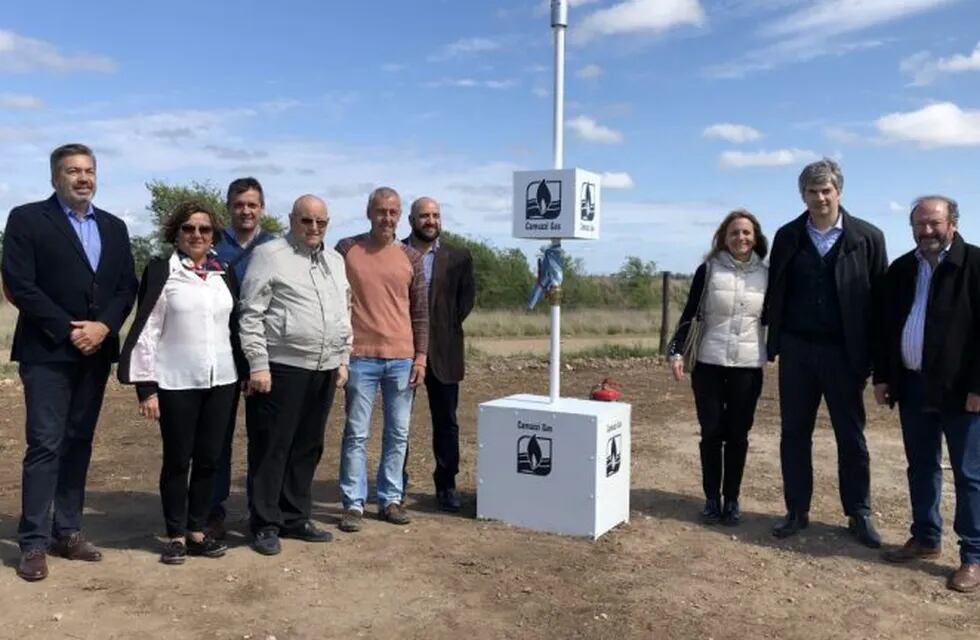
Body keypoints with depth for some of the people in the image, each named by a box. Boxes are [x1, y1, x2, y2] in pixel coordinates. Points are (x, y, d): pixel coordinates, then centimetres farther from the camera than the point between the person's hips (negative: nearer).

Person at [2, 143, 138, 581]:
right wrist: (67, 330, -14)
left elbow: (127, 286, 7)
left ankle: (68, 532, 18)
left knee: (79, 443, 9)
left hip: (96, 351, 5)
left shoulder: (114, 227, 13)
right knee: (45, 445, -5)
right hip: (47, 352, -5)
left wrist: (104, 325, -10)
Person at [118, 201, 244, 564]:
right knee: (177, 460, 5)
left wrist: (244, 372, 8)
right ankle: (176, 535, 18)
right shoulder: (160, 272, -2)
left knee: (210, 459, 9)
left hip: (221, 381, 4)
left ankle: (197, 530, 21)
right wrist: (146, 387, -9)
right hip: (176, 383, -4)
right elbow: (146, 331, -5)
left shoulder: (225, 275, 10)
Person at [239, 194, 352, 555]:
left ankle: (296, 518, 25)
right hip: (281, 368, -6)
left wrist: (342, 360, 15)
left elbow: (344, 313, 21)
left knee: (307, 449, 13)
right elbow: (251, 315, -9)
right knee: (271, 449, 1)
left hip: (324, 371, 7)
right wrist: (258, 365, -14)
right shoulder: (270, 255, -5)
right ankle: (265, 524, 13)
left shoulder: (335, 261, 16)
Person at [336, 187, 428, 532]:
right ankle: (353, 504, 11)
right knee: (356, 434, 3)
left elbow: (421, 311, 9)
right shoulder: (347, 249, 0)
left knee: (398, 433, 8)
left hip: (402, 359, 3)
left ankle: (391, 499, 20)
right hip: (360, 357, -2)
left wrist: (421, 355, 2)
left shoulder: (411, 257, 6)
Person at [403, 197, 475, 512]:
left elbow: (466, 298, 8)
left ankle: (446, 484, 16)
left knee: (446, 421, 6)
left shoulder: (458, 257, 5)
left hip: (443, 351, 1)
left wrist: (446, 326, 2)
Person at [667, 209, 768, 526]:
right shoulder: (708, 270, 0)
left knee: (737, 435, 5)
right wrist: (676, 351, -11)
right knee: (712, 433, 3)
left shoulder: (766, 275, 6)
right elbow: (689, 315, -1)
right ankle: (712, 499, 15)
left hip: (748, 367, 1)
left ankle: (731, 500, 17)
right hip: (709, 364, -1)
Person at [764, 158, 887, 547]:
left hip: (844, 352, -2)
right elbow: (775, 291, 6)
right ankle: (797, 511, 19)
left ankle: (859, 514, 20)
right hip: (796, 350, 2)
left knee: (851, 436, 8)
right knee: (794, 433, 8)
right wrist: (772, 342, 1)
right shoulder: (788, 236, 5)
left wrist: (876, 354, -7)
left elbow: (880, 297, -3)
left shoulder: (867, 238, -1)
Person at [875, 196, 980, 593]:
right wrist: (882, 377, 8)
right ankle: (926, 538, 28)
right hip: (913, 385, 6)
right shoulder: (901, 269, 10)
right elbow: (886, 326, 13)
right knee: (921, 468, 15)